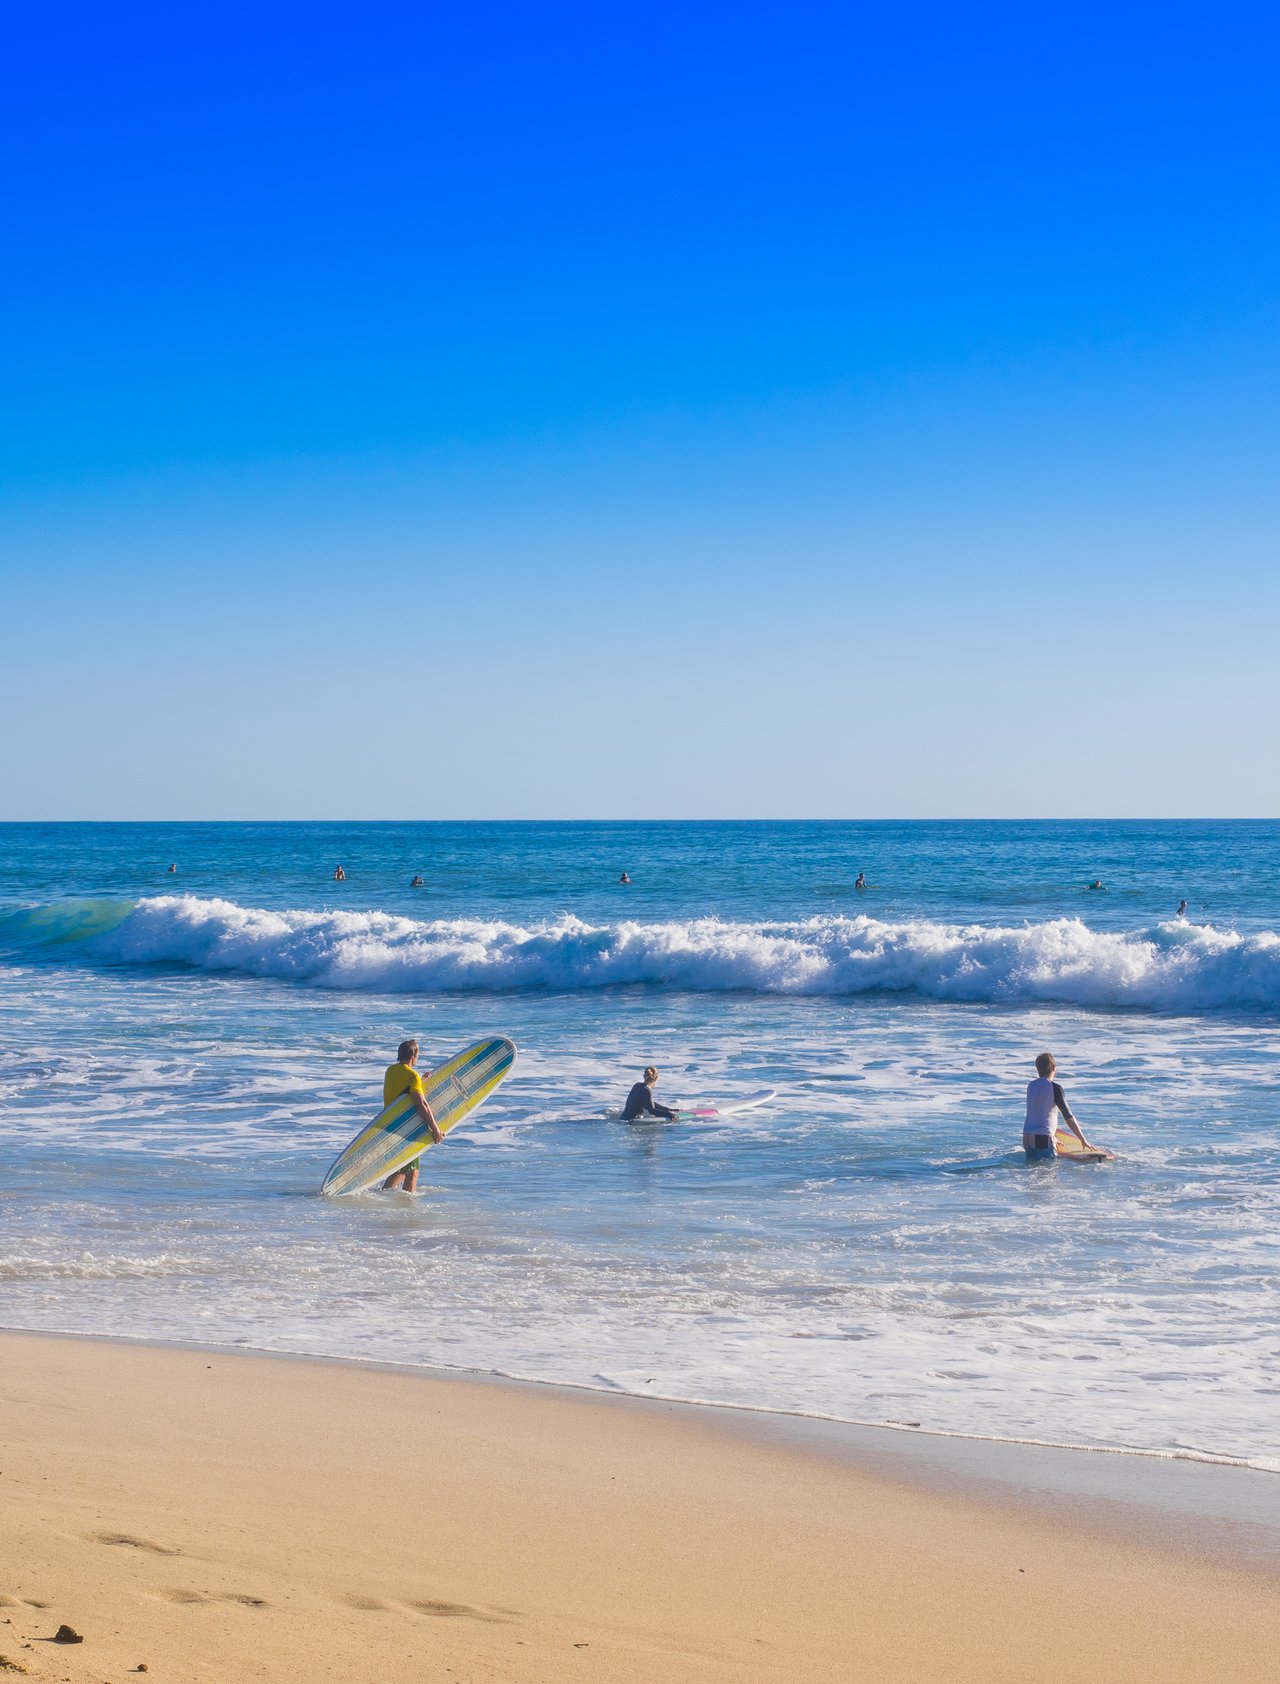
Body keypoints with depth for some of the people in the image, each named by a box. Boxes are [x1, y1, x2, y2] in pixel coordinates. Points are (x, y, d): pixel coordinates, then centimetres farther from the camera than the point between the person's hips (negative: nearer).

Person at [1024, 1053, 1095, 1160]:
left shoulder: (1031, 1086, 13)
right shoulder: (1055, 1087, -8)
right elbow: (1068, 1118, -6)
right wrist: (1083, 1141, 1)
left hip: (1026, 1138, 7)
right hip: (1043, 1139, -7)